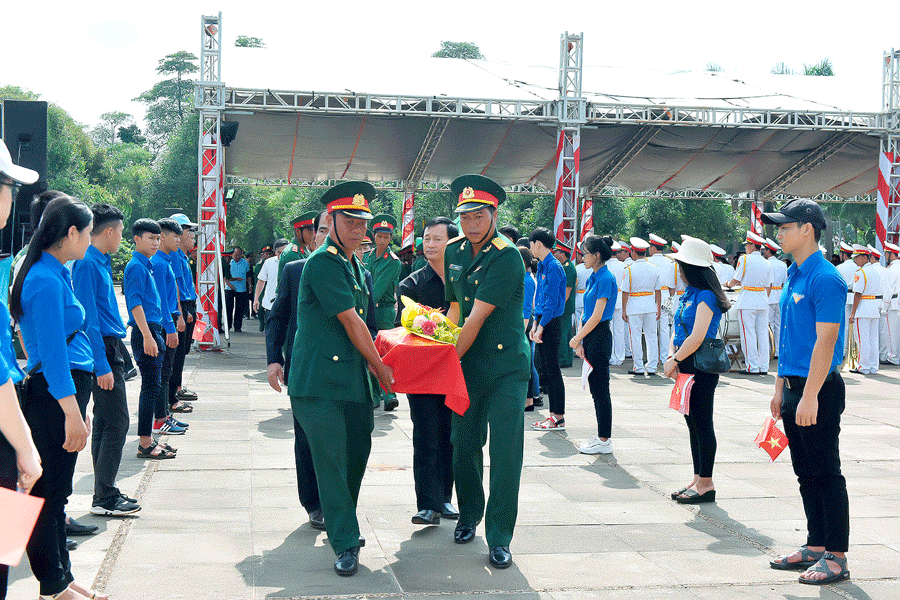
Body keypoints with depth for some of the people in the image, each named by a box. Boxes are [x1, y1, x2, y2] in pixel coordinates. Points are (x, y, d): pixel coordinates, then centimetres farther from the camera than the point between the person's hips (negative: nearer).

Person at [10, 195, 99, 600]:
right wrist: (72, 413, -21)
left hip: (65, 389, 10)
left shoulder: (55, 274, 14)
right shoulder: (47, 281, -16)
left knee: (56, 492, 16)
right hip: (55, 395, -10)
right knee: (48, 494, 0)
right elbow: (52, 353, -20)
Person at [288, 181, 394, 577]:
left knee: (357, 454, 13)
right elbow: (352, 323, -13)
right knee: (332, 462, -5)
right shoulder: (323, 262, -13)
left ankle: (342, 524, 33)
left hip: (353, 380, 9)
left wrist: (374, 369, 15)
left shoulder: (357, 268, 17)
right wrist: (381, 368, -5)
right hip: (320, 383, -9)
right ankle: (345, 544, 4)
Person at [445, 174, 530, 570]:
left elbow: (478, 317, -18)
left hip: (506, 366, -6)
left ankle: (499, 538, 2)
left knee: (505, 451, -7)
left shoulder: (506, 257, -17)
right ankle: (469, 515, 33)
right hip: (467, 363, 6)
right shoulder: (454, 252, 6)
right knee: (464, 444, 11)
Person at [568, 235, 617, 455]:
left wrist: (577, 338, -10)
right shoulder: (593, 278, 13)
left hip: (599, 336, -9)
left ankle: (604, 441, 4)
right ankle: (602, 437, 20)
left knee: (601, 390, -3)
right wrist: (580, 342, 8)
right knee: (595, 389, 13)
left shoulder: (606, 279, -15)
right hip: (589, 337, 9)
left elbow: (597, 316, -18)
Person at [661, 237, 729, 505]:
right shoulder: (688, 293, 13)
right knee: (692, 423, 13)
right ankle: (698, 480, 21)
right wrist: (671, 355, -2)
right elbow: (677, 327, 14)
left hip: (701, 367, -9)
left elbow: (697, 337, -21)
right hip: (687, 366, 9)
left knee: (702, 424, -3)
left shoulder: (706, 296, -15)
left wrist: (675, 360, -13)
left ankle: (706, 484, 4)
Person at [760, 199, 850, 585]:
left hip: (819, 391, -9)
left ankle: (836, 557, 6)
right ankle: (816, 547, 23)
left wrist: (810, 397, -23)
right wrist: (781, 389, 18)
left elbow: (826, 340, -20)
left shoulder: (825, 278, -15)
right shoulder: (793, 276, 14)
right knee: (807, 474, 14)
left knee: (826, 474, -2)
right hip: (796, 387, 9)